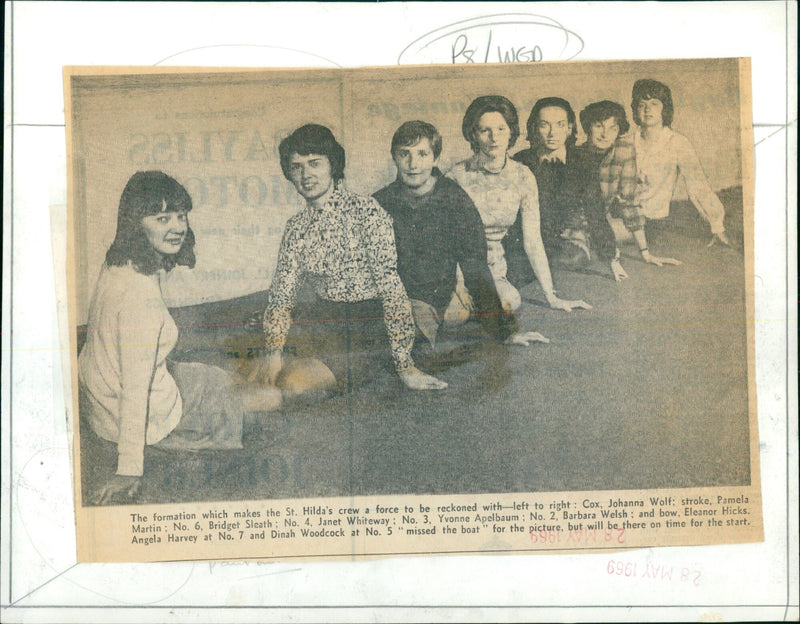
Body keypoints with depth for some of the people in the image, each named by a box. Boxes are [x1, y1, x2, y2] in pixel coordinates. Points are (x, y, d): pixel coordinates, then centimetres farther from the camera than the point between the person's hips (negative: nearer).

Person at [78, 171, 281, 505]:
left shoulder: (117, 264, -5)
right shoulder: (141, 294, -33)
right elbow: (135, 387, -30)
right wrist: (129, 471, -26)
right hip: (151, 417, -8)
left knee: (223, 380, 27)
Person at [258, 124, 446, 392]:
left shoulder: (366, 211, -10)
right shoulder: (295, 227, 8)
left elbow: (390, 283, -16)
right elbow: (281, 294, 3)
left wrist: (405, 366, -22)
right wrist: (274, 351, -17)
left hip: (366, 317, -6)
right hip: (323, 317, 6)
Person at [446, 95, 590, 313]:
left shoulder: (523, 177, -3)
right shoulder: (458, 176, -12)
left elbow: (532, 240, -2)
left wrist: (552, 297, -5)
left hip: (494, 267, 5)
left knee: (511, 301, -27)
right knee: (509, 301, -31)